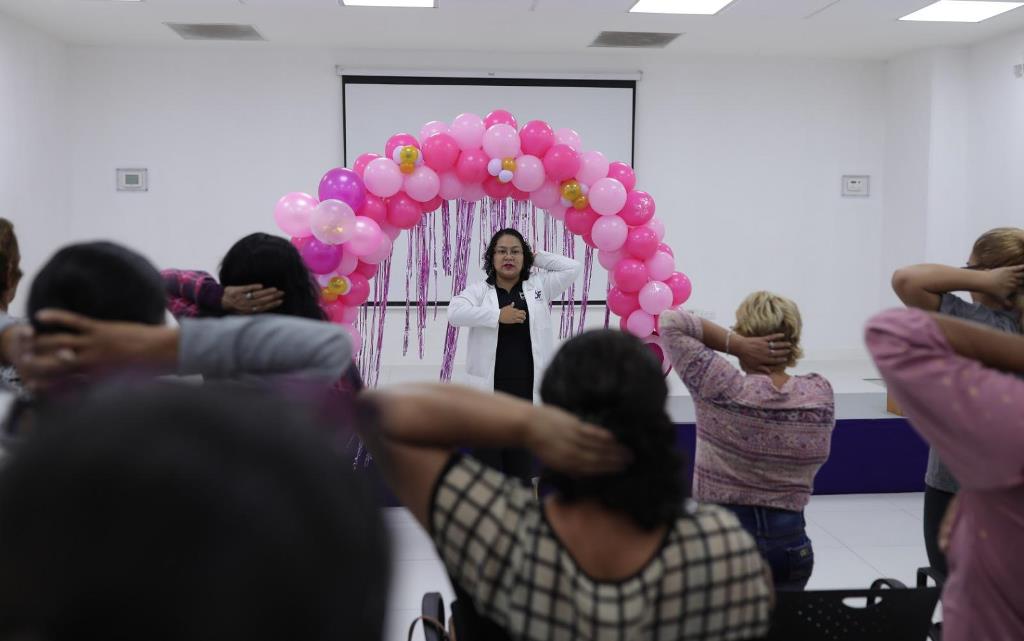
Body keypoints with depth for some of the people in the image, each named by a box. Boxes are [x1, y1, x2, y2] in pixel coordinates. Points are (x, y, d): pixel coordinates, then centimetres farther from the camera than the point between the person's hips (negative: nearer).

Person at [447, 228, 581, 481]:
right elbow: (455, 312, -12)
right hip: (489, 388, -1)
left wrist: (537, 257, 11)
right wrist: (498, 316, -17)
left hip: (527, 387, 1)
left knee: (521, 457, 9)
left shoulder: (539, 286, 11)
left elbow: (572, 268, 7)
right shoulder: (479, 290, 4)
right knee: (488, 455, 3)